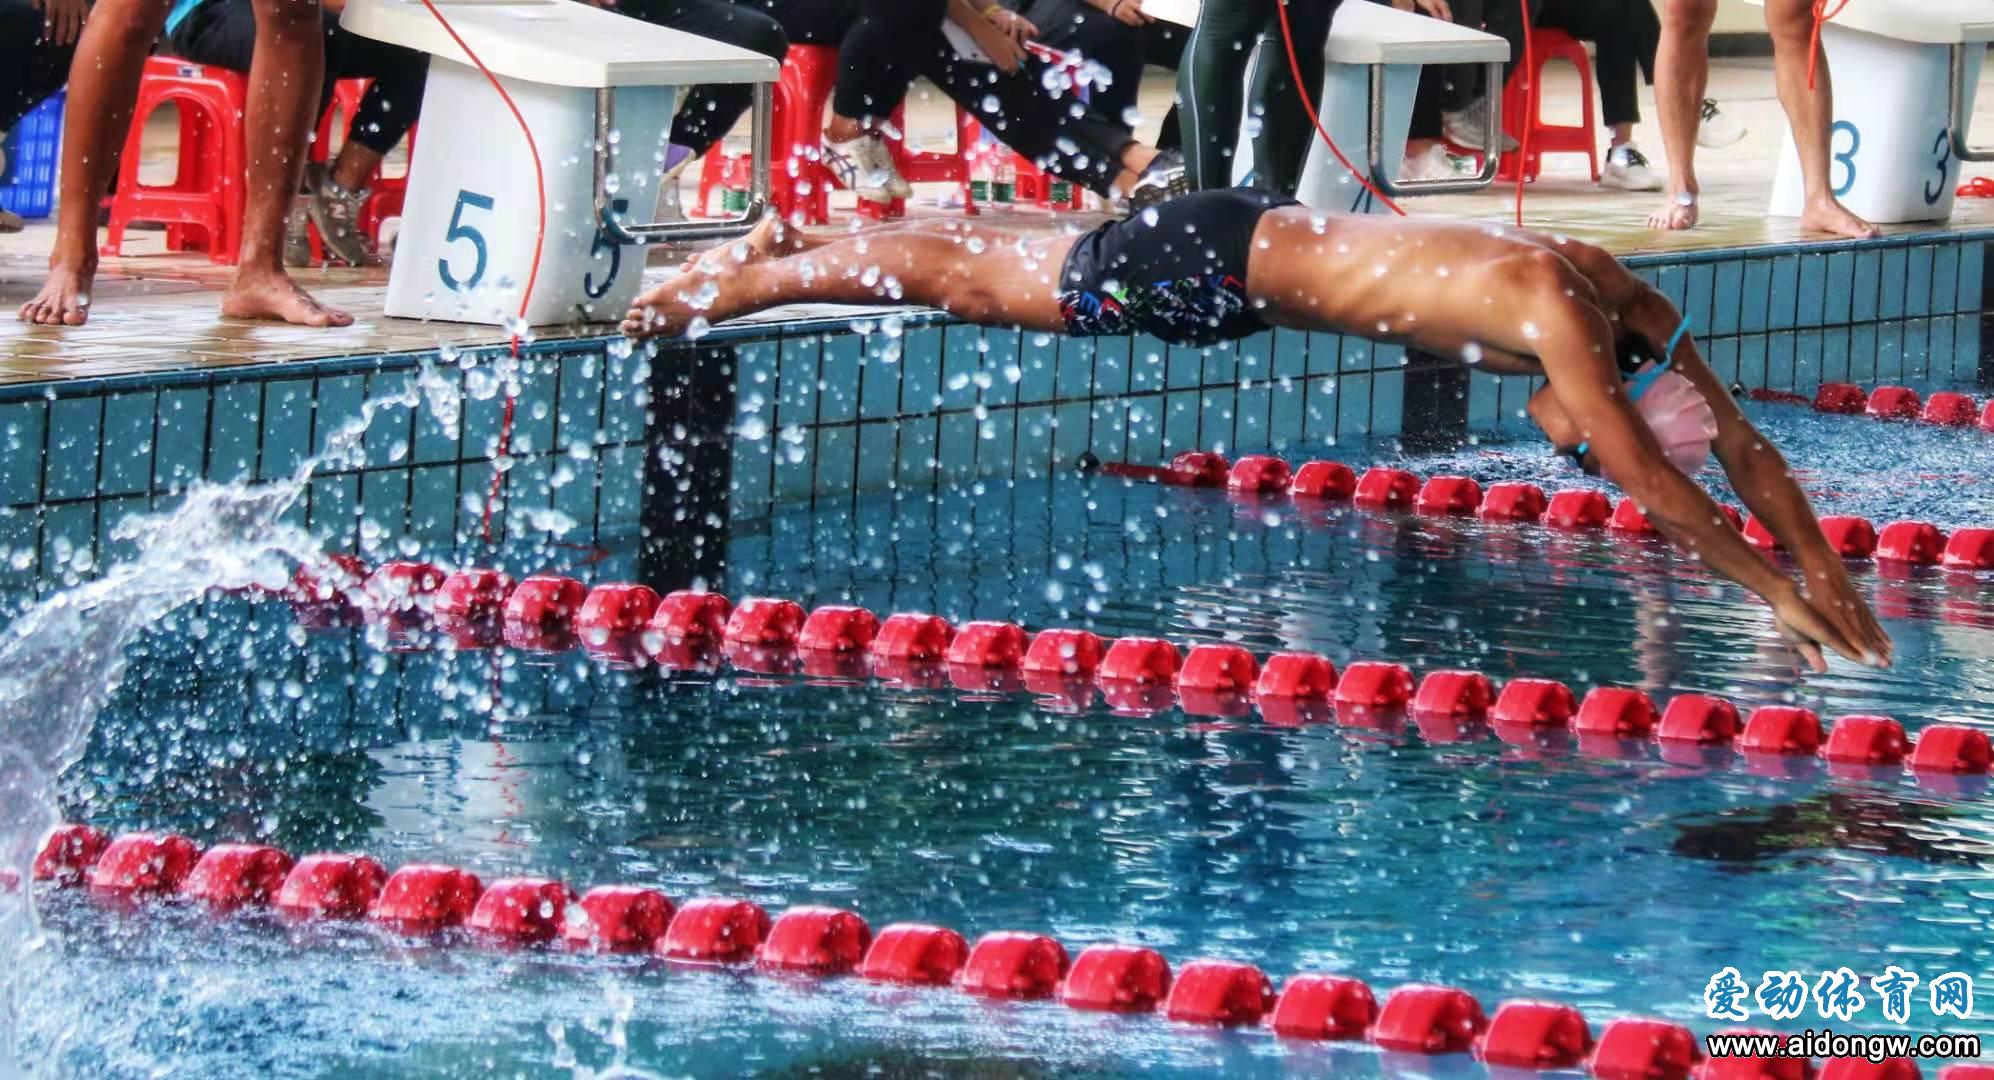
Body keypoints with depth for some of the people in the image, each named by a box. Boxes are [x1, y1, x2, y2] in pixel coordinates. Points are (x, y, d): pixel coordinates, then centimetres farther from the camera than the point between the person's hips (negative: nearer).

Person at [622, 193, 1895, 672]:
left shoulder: (1634, 308, -6)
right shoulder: (1554, 310, -31)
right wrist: (1777, 589, -30)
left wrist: (1831, 576, -4)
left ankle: (793, 246, 38)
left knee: (994, 268, 22)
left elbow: (1746, 447, 1)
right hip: (1212, 267, -8)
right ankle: (743, 281, 21)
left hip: (1257, 239, 8)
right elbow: (1647, 478, -34)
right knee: (978, 283, 6)